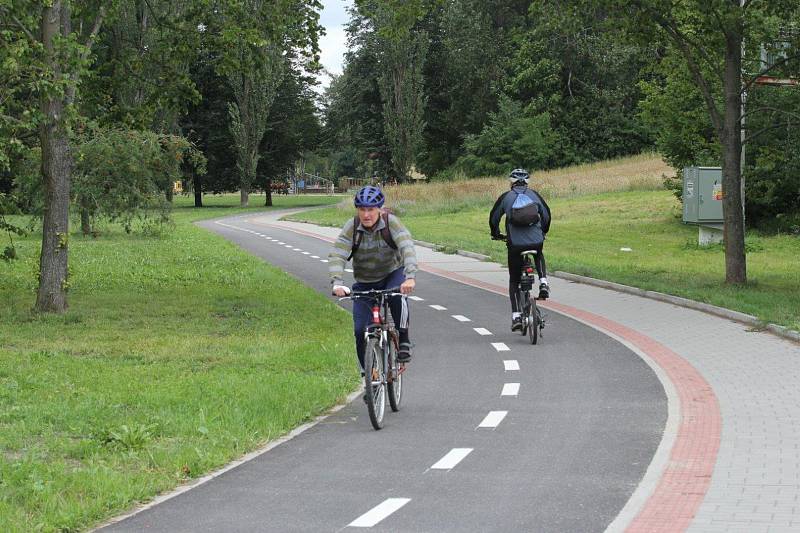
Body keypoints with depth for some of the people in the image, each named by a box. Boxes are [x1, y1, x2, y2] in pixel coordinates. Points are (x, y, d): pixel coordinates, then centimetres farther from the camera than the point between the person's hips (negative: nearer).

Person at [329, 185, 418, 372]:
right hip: (365, 283, 2)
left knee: (397, 296, -36)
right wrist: (336, 283, -44)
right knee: (361, 330, -10)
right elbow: (336, 255, -26)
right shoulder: (352, 227, -17)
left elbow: (407, 248, -33)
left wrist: (410, 277, -50)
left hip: (393, 274, -2)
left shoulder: (391, 222, -20)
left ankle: (404, 341, -15)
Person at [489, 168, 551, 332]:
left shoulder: (506, 197, 6)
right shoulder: (534, 194, 9)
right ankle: (543, 283, 14)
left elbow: (494, 218, 14)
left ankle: (516, 317, 4)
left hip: (515, 244, -1)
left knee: (514, 281, 13)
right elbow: (546, 215, 15)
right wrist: (543, 232, 33)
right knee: (539, 257, 38)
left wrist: (496, 234, 33)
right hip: (536, 242, 1)